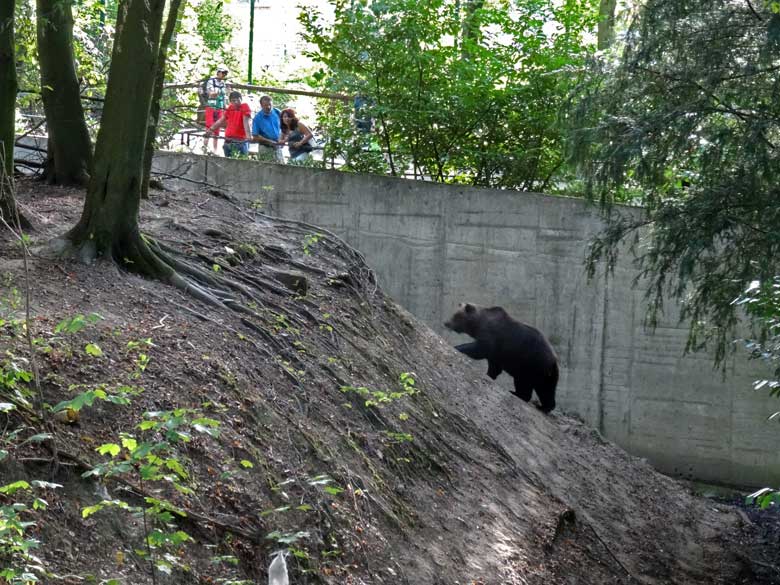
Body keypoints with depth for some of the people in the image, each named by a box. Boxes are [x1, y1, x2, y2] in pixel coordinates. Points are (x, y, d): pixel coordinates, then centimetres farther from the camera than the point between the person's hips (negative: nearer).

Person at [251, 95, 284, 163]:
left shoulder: (278, 113, 2)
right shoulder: (257, 118, -9)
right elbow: (255, 136, -9)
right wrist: (270, 142, -16)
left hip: (278, 147, 4)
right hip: (265, 149, -4)